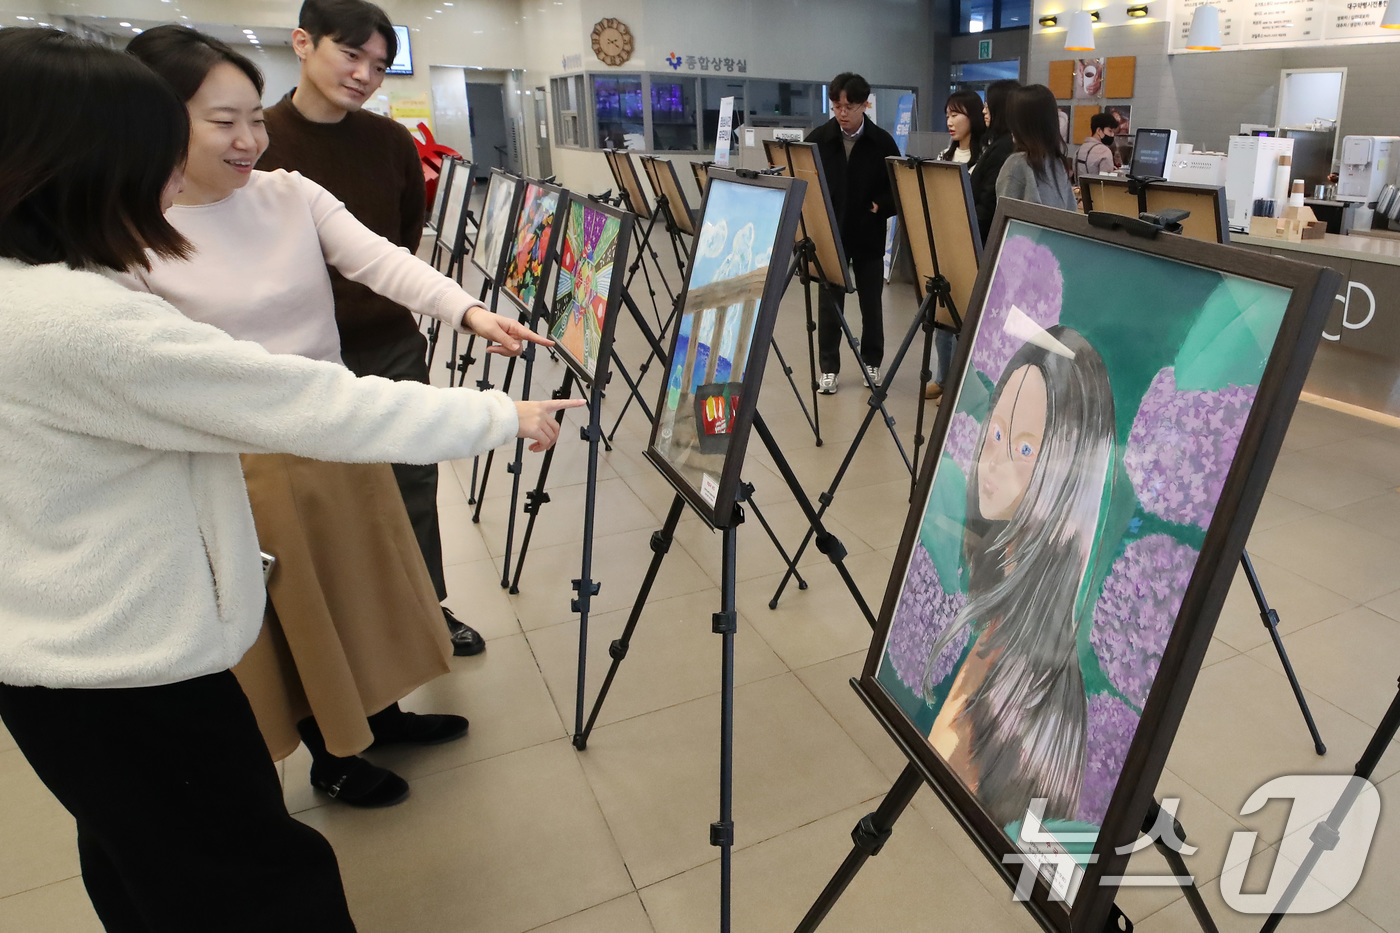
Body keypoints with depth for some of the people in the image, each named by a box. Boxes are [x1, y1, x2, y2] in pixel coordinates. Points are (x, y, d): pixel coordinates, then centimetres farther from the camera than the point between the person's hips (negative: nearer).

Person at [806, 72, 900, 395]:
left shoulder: (882, 142, -4)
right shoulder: (818, 138, -3)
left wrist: (880, 208, -17)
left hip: (868, 235, 0)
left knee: (871, 301, 11)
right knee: (829, 302, 3)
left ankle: (871, 362, 26)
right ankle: (828, 367, 13)